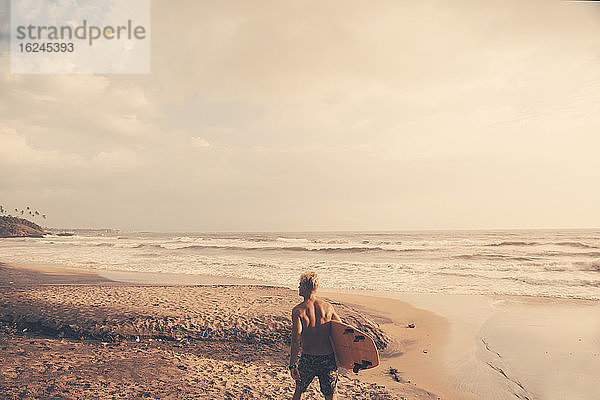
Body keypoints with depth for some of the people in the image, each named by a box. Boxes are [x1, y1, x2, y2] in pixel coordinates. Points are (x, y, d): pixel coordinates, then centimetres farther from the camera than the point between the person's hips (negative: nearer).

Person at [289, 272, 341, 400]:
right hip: (329, 358, 2)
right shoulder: (328, 307, 0)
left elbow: (296, 341, -16)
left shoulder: (298, 310, -9)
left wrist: (292, 364, -12)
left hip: (308, 359, -2)